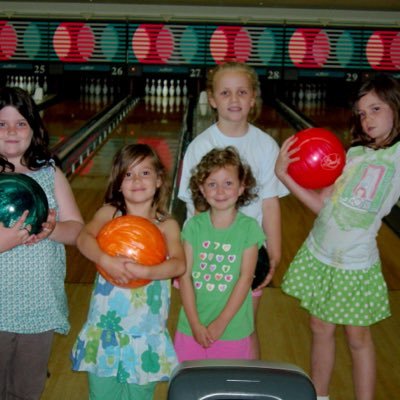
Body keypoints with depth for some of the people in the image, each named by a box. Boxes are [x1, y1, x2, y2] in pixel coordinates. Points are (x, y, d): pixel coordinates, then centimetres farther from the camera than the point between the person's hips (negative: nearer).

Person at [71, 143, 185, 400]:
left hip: (146, 329, 0)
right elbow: (84, 238, -18)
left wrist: (145, 272, -33)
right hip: (106, 326, 1)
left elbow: (179, 264, -18)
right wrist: (105, 260, -35)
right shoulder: (109, 213, -1)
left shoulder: (167, 225, -4)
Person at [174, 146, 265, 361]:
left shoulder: (249, 227, -4)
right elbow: (185, 276, -4)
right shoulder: (194, 226, -1)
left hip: (232, 330, -1)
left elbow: (245, 278, -8)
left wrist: (220, 323, -11)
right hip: (192, 328, 1)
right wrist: (195, 324, -10)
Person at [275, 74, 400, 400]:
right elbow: (321, 204, 3)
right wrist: (284, 175, -6)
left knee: (358, 337, 8)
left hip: (356, 262, -4)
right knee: (321, 329, 15)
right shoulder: (354, 154, 4)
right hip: (319, 254, 5)